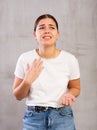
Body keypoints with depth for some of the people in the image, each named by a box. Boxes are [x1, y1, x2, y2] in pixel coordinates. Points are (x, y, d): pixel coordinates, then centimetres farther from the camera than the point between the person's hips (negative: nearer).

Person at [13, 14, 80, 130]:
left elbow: (75, 88, 6)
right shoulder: (25, 59, -9)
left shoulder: (70, 59, -9)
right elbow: (18, 96, -1)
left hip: (62, 117, 0)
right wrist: (27, 81, -19)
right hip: (33, 117, 0)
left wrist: (68, 94, -14)